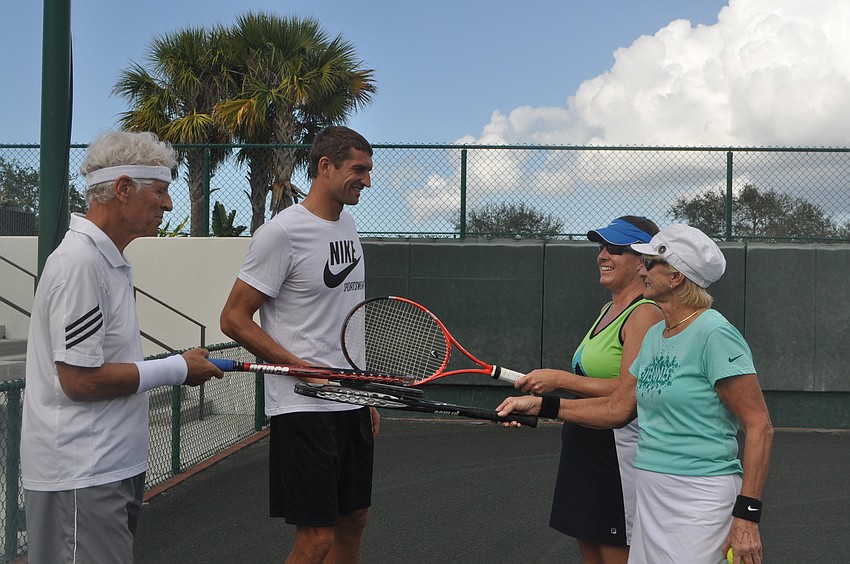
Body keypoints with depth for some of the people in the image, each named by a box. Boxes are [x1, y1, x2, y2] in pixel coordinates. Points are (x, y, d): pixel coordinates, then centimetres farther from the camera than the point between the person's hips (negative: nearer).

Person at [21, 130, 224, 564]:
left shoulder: (107, 260, 14)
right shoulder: (79, 262, -18)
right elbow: (79, 380, -21)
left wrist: (177, 365, 9)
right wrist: (176, 369, -12)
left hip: (113, 470, 10)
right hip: (80, 479, -10)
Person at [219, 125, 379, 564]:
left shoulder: (348, 226, 12)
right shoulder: (282, 232, -13)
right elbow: (234, 319, -13)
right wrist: (303, 368, -20)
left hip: (351, 405, 8)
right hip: (304, 410, -8)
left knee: (353, 520, 16)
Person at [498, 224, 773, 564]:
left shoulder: (715, 334, -14)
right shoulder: (654, 335, 11)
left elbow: (759, 426, -16)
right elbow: (616, 409, 17)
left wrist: (747, 514, -20)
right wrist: (540, 405, 12)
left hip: (700, 499, -8)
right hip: (650, 497, 8)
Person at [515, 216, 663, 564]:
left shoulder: (644, 314, -14)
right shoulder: (608, 310, 16)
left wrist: (560, 380, -20)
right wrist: (543, 387, 13)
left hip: (619, 453, -10)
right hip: (586, 450, 10)